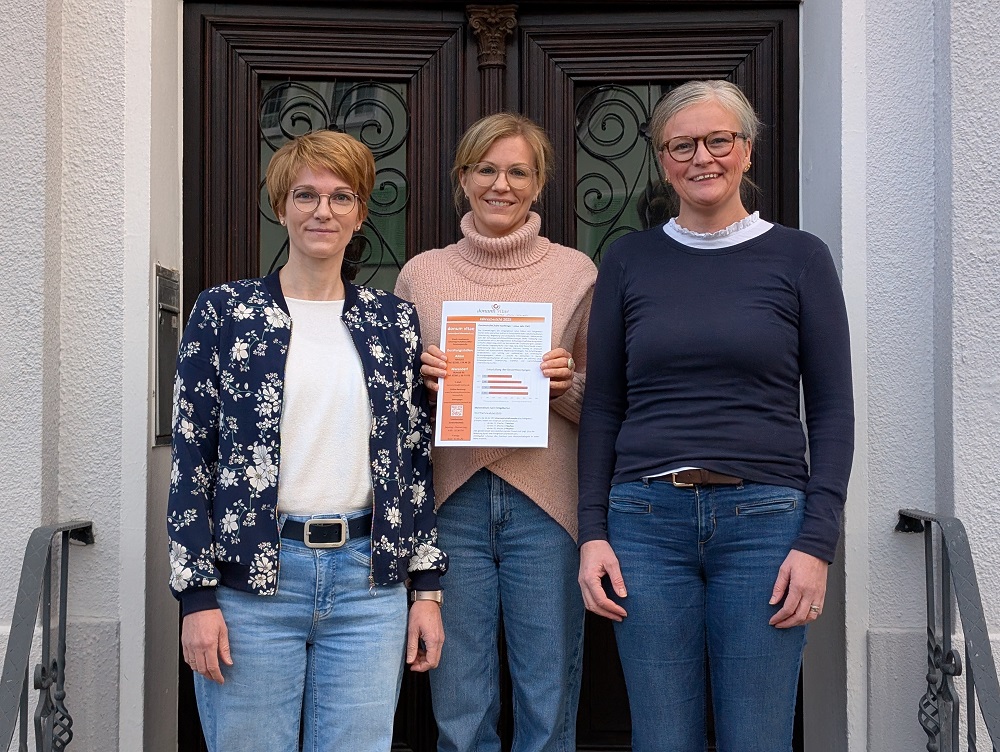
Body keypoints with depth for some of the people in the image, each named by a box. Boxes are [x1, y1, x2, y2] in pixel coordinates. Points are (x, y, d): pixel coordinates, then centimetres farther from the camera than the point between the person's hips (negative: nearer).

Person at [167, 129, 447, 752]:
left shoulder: (394, 322, 8)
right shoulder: (224, 313, 1)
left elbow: (417, 461, 10)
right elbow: (190, 457, -1)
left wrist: (427, 588, 6)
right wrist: (198, 596, -6)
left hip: (368, 581, 2)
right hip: (251, 579, -2)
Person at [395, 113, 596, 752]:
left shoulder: (576, 272, 6)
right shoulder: (421, 274, 9)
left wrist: (566, 385, -10)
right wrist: (418, 379, -5)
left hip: (545, 505, -1)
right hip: (452, 502, 1)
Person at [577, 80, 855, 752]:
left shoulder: (800, 257, 4)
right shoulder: (629, 261, 8)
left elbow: (832, 408, 2)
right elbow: (602, 406, 9)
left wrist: (818, 541, -6)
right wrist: (592, 532, 1)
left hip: (764, 520, -1)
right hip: (647, 522, 2)